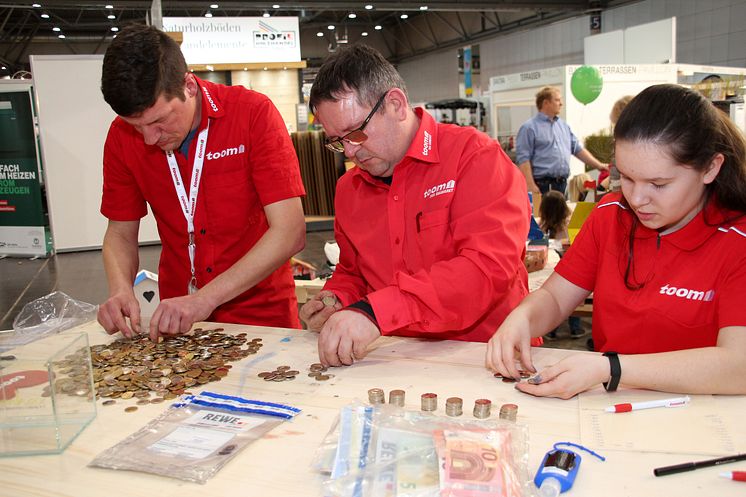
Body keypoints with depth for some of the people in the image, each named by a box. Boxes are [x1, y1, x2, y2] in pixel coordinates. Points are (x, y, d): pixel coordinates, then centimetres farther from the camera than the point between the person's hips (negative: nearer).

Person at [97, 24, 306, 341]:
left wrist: (205, 298, -24)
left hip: (261, 312, -2)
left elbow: (290, 232, -19)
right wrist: (120, 289, -12)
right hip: (177, 320, 3)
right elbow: (120, 232, 8)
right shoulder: (122, 136, -2)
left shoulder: (254, 113, -14)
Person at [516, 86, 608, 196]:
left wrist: (599, 166, 15)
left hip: (562, 184, 7)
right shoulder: (529, 127, -5)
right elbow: (523, 159, -12)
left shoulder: (563, 125, 18)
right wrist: (531, 186, -20)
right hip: (541, 185, -7)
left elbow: (578, 149, 23)